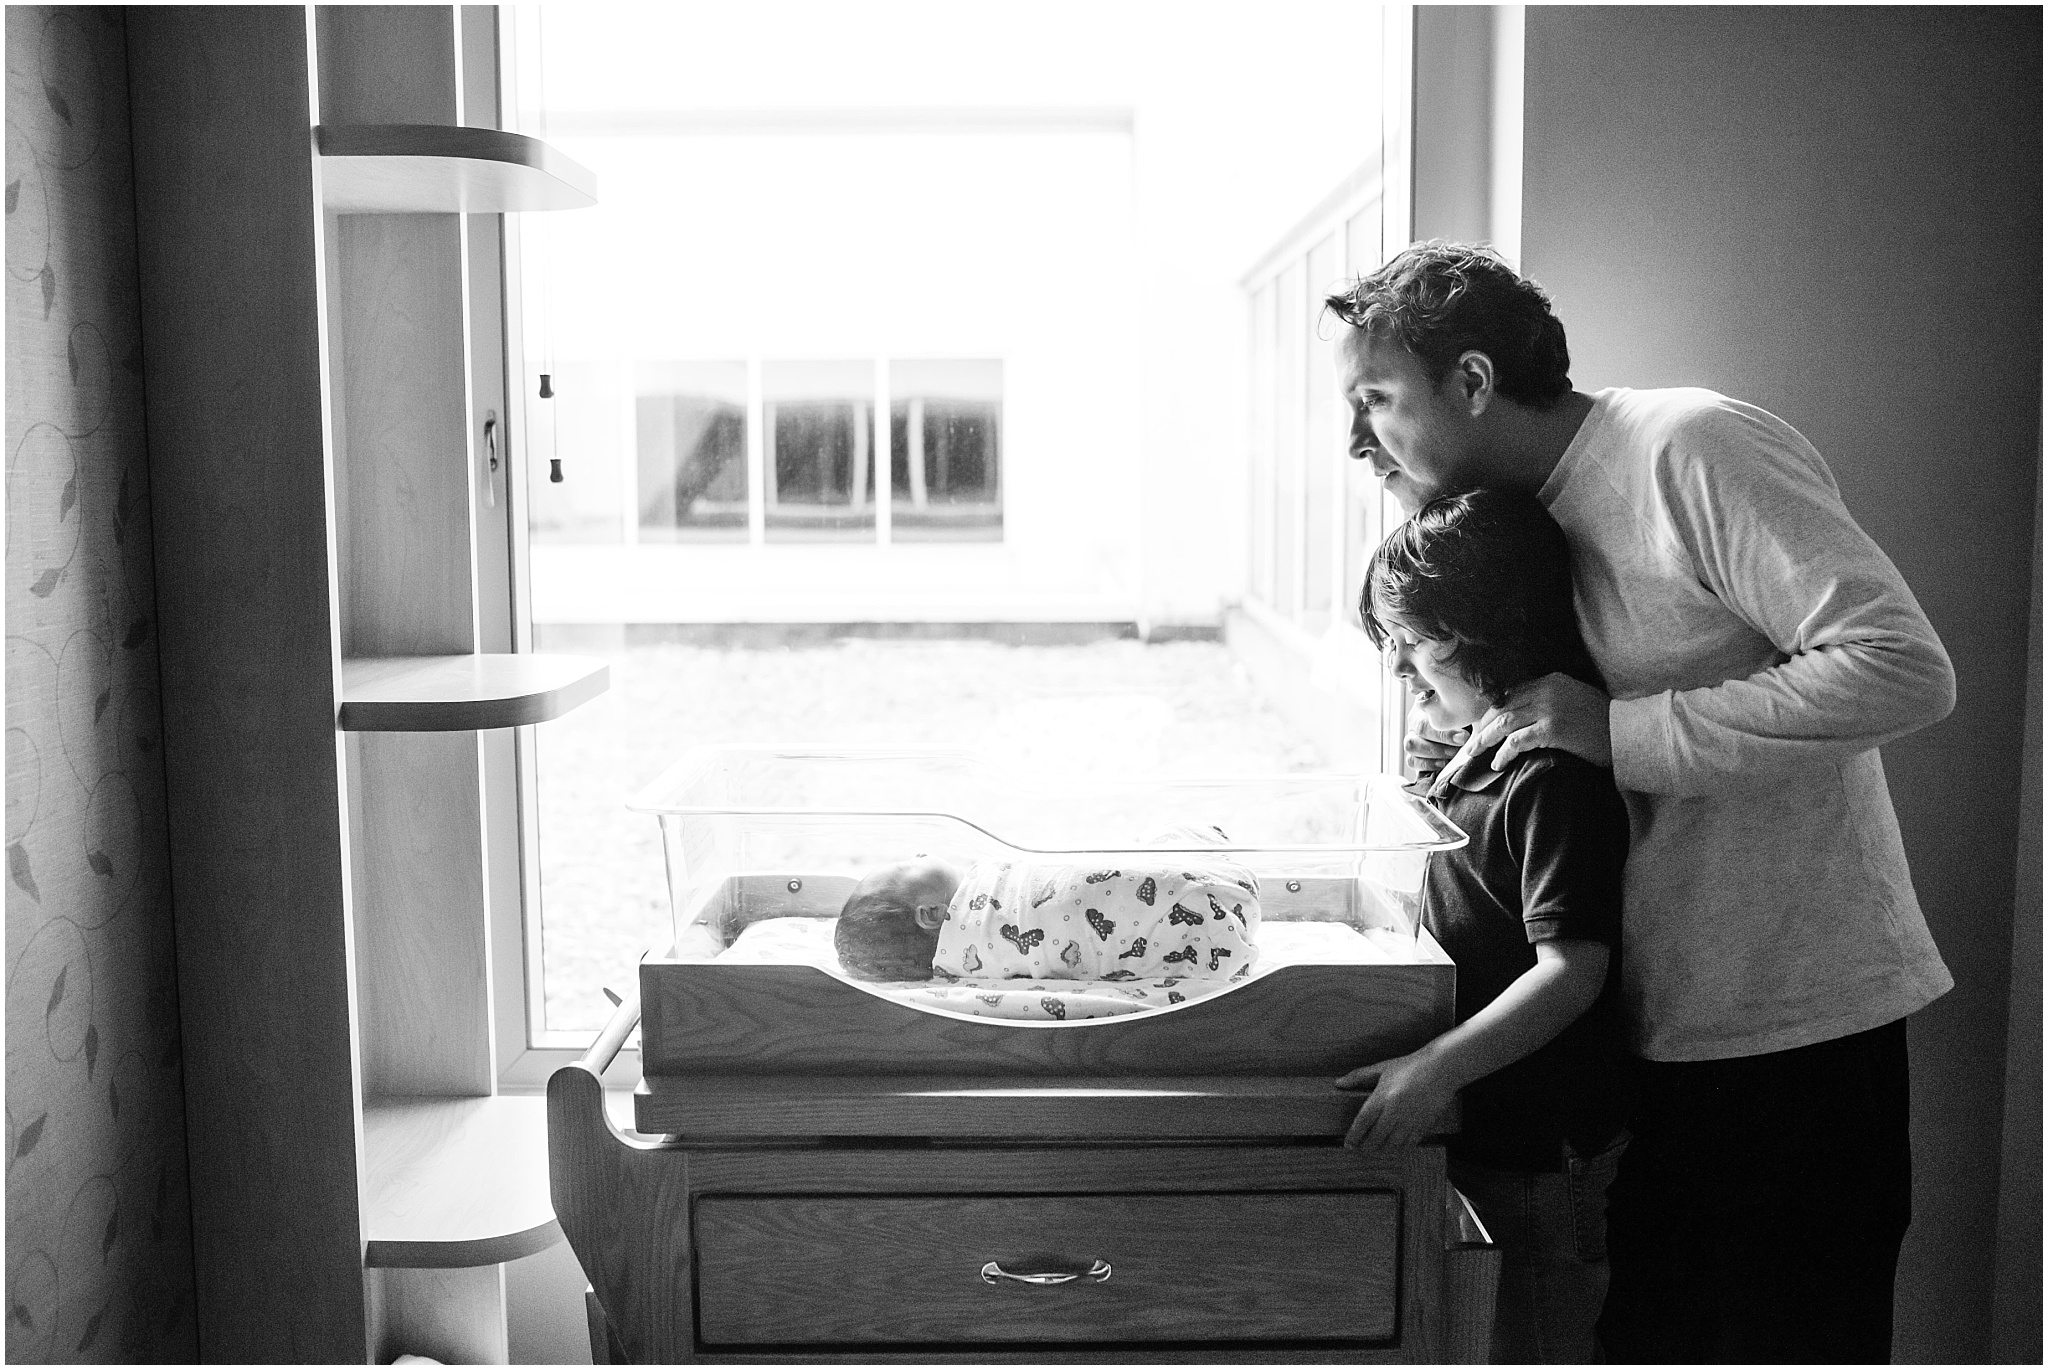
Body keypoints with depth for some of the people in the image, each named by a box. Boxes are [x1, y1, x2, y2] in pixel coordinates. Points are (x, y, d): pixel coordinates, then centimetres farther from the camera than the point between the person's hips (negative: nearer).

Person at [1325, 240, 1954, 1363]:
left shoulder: (1696, 448, -15)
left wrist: (1616, 732, -22)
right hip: (1666, 1023, 7)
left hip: (1796, 1023, -7)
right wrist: (1486, 764, -2)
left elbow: (1905, 670, -23)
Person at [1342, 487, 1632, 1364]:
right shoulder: (1486, 751, 9)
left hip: (1545, 1155, -10)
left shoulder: (1556, 776, -21)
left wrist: (1439, 1066, -34)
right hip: (1489, 1137, 10)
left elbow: (1572, 968, -28)